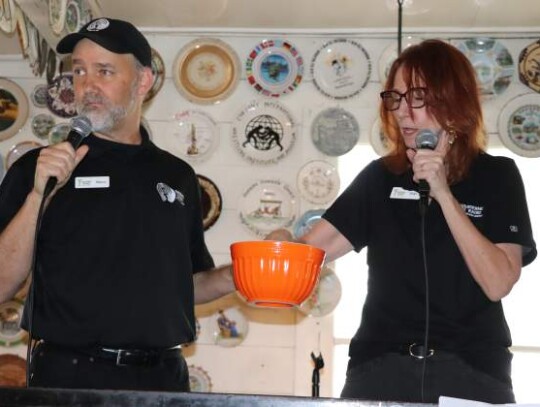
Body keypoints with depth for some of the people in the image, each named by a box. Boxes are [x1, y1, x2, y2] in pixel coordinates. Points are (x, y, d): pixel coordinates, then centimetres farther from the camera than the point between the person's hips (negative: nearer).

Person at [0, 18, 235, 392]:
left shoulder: (178, 176, 9)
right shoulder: (39, 168, 0)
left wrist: (234, 277, -1)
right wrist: (38, 195, -16)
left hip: (163, 376, 3)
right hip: (69, 375, -3)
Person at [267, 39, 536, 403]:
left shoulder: (496, 176, 0)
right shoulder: (380, 177, 6)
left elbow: (498, 284, -11)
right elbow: (312, 247, -1)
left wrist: (443, 194, -15)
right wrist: (283, 243, -23)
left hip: (471, 370, -2)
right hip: (381, 364, 2)